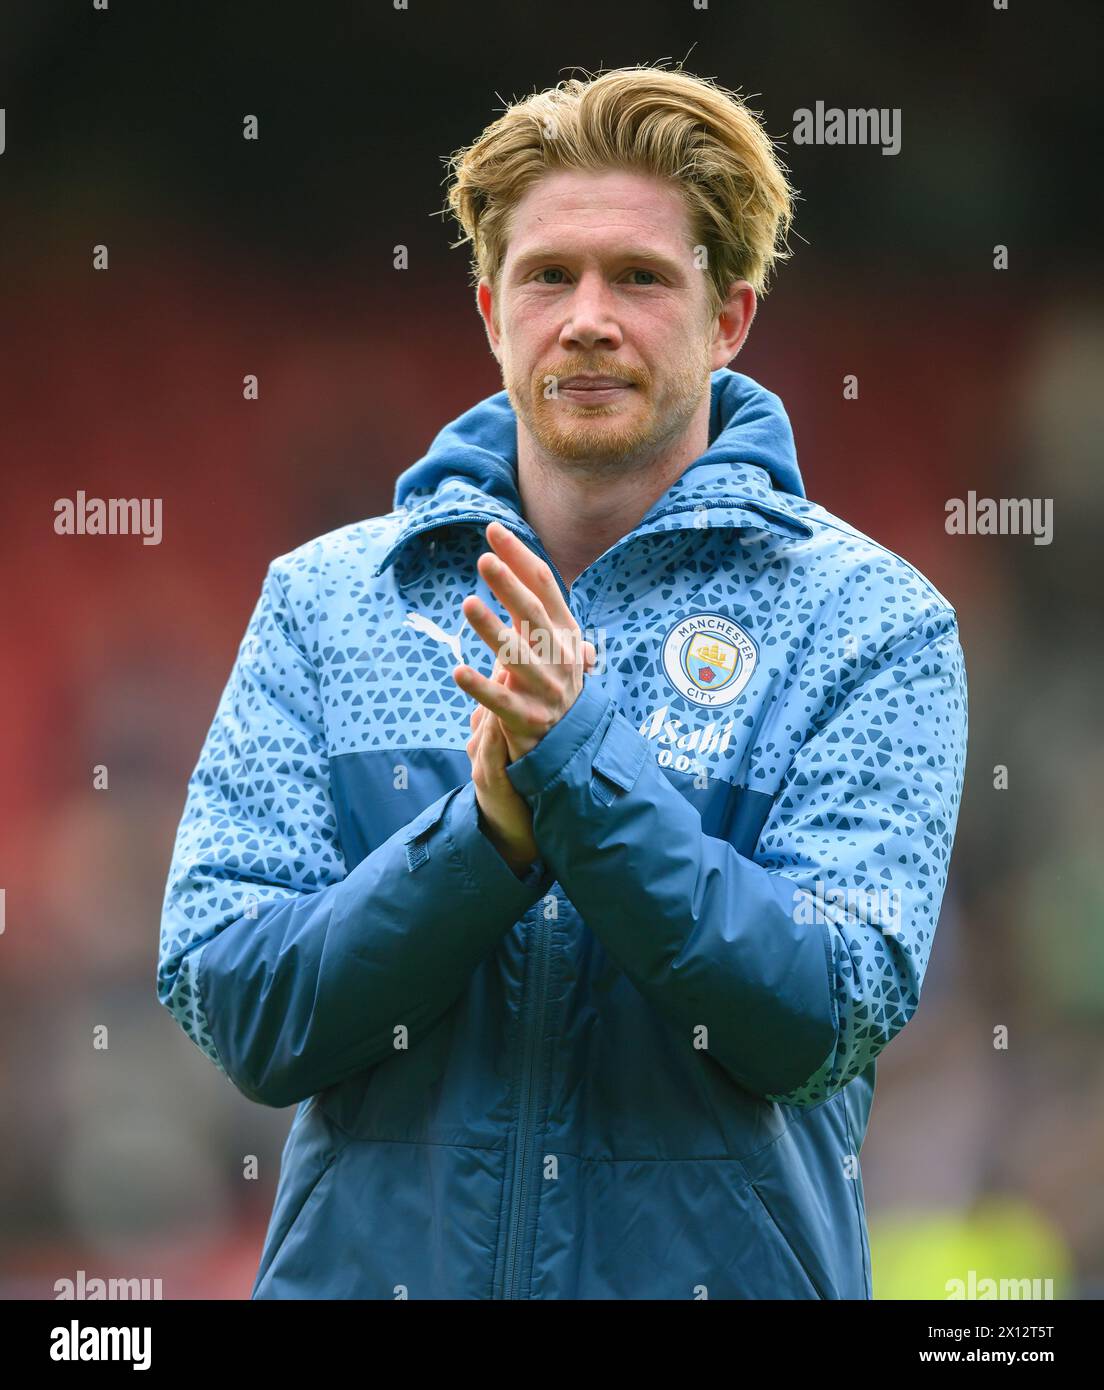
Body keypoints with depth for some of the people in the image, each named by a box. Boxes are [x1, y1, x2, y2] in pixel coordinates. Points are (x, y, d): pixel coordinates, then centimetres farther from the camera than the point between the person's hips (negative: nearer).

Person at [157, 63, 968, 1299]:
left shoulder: (869, 622, -3)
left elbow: (824, 1021, -13)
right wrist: (490, 829, -19)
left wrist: (583, 761, -22)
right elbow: (230, 1008, -6)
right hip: (369, 1266, 1)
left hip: (725, 1267, -1)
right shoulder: (324, 602, 2)